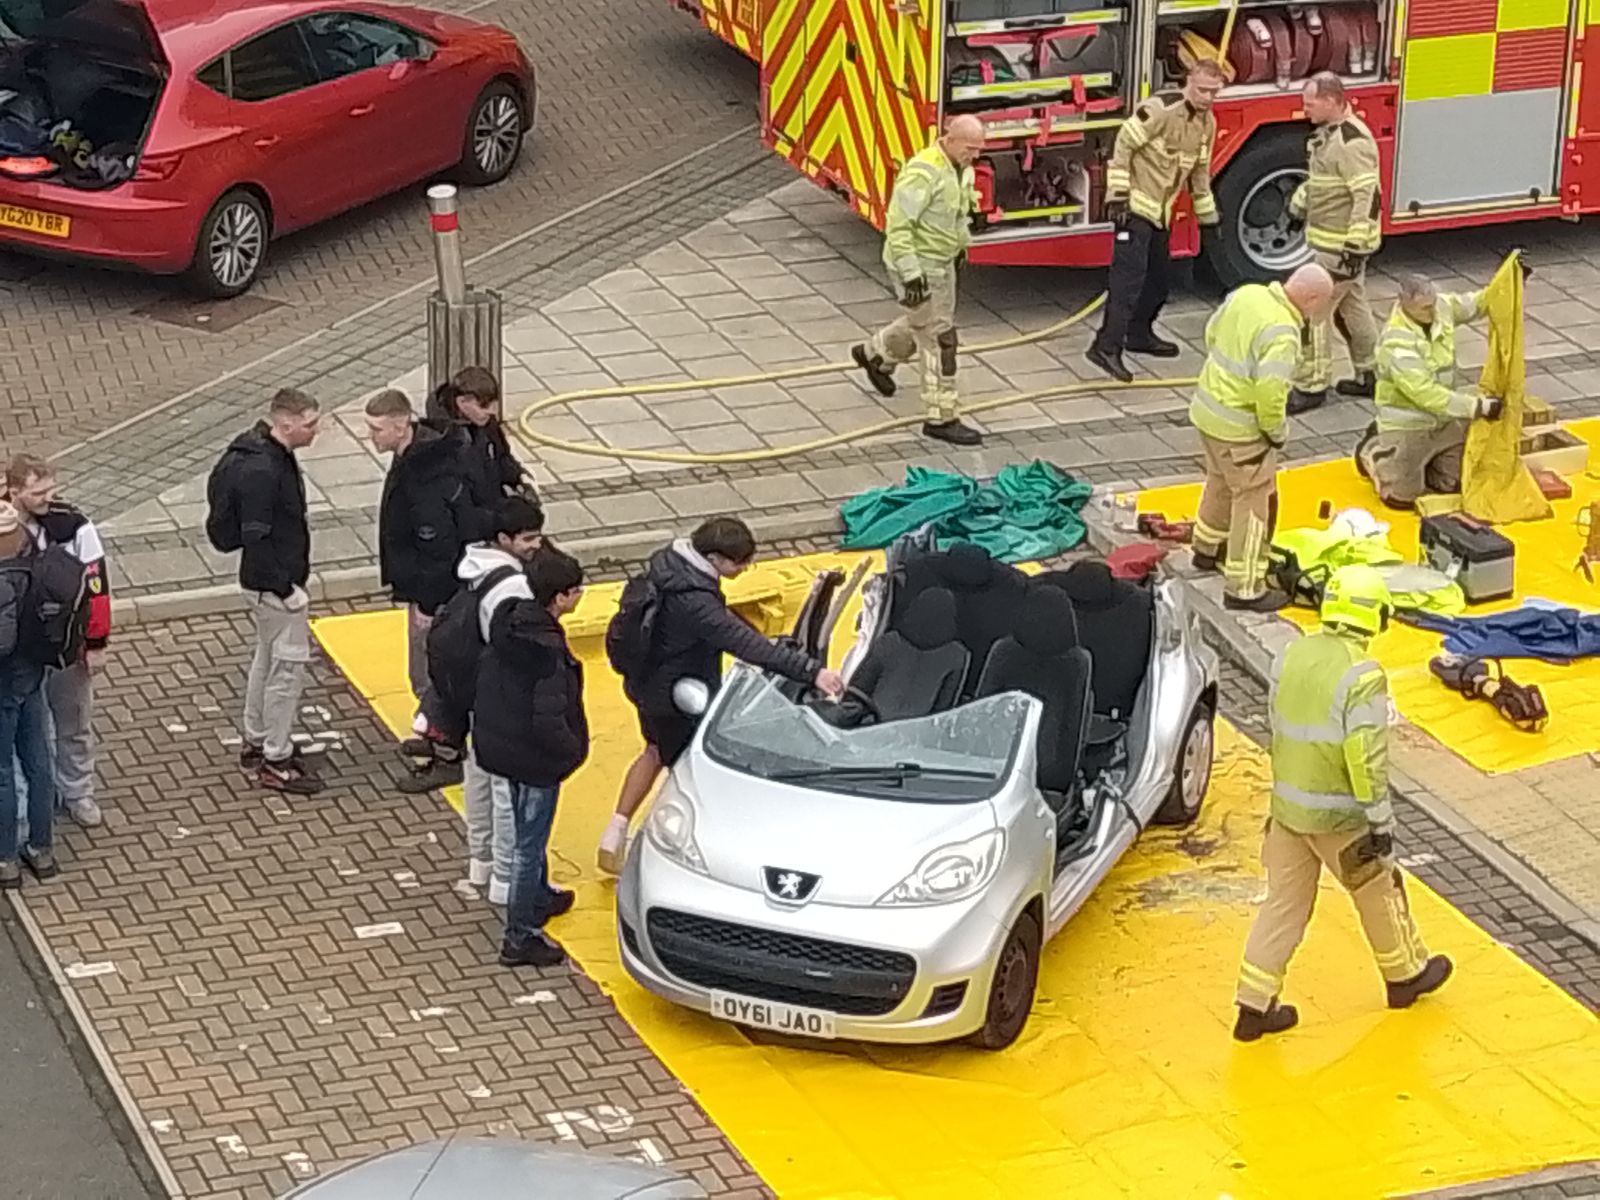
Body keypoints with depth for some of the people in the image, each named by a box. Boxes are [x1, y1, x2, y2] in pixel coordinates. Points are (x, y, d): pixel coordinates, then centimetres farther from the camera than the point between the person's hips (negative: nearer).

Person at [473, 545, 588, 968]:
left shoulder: (508, 623, -6)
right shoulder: (547, 651, -31)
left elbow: (486, 680, 8)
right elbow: (549, 721, -30)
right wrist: (574, 749, -12)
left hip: (500, 742, 9)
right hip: (536, 758, -9)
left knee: (529, 832, 29)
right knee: (529, 844, 4)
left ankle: (539, 897, 51)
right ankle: (520, 938, 14)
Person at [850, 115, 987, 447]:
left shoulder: (961, 168, 1)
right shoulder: (923, 173, -27)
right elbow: (898, 226, -27)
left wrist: (961, 243, 26)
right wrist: (911, 275, -29)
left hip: (942, 262, 9)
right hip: (917, 264, -9)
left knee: (923, 324, 26)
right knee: (939, 338, -6)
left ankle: (874, 355, 52)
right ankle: (941, 418, 1)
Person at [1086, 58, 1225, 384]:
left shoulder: (1207, 123, 8)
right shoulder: (1160, 110, -19)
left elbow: (1199, 172, 20)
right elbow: (1123, 145, -17)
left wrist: (1208, 218, 23)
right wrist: (1117, 196, -19)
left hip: (1162, 211, 9)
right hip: (1135, 207, -9)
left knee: (1157, 277, 16)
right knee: (1129, 275, -15)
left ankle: (1139, 334, 32)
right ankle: (1107, 346, -18)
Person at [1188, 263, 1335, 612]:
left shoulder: (1247, 294, -3)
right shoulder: (1282, 333, -28)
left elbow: (1212, 332, 11)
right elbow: (1270, 391, -30)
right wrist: (1277, 431, -12)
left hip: (1207, 408, 9)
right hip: (1239, 426, -9)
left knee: (1222, 481, 30)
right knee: (1256, 500, 4)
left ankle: (1208, 549, 51)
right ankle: (1244, 589, 10)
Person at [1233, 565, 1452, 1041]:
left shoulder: (1291, 657, 0)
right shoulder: (1362, 676, -22)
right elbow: (1367, 759, -22)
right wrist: (1381, 823, -14)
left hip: (1287, 806, 6)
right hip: (1338, 815, -6)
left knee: (1284, 901, 12)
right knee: (1379, 891, 17)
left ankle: (1254, 1005, 12)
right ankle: (1405, 974, 37)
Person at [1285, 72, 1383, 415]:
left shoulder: (1353, 142, -24)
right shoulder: (1329, 133, 8)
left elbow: (1368, 197, -27)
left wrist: (1355, 248, -28)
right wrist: (1299, 202, 23)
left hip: (1341, 243, -10)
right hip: (1327, 240, 10)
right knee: (1352, 306, 18)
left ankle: (1311, 385, -2)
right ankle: (1370, 376, 27)